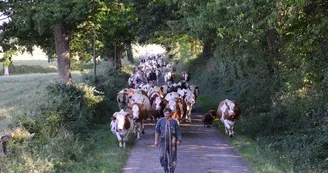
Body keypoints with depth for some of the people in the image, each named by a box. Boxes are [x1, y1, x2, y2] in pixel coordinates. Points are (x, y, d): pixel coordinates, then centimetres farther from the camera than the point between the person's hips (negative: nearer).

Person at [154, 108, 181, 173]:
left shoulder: (174, 121, 1)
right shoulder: (160, 121, 1)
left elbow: (178, 132, 2)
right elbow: (157, 131, 1)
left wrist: (178, 140, -8)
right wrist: (156, 141, -4)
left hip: (172, 142, 0)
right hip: (163, 141, 0)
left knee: (172, 157, 3)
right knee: (162, 157, -8)